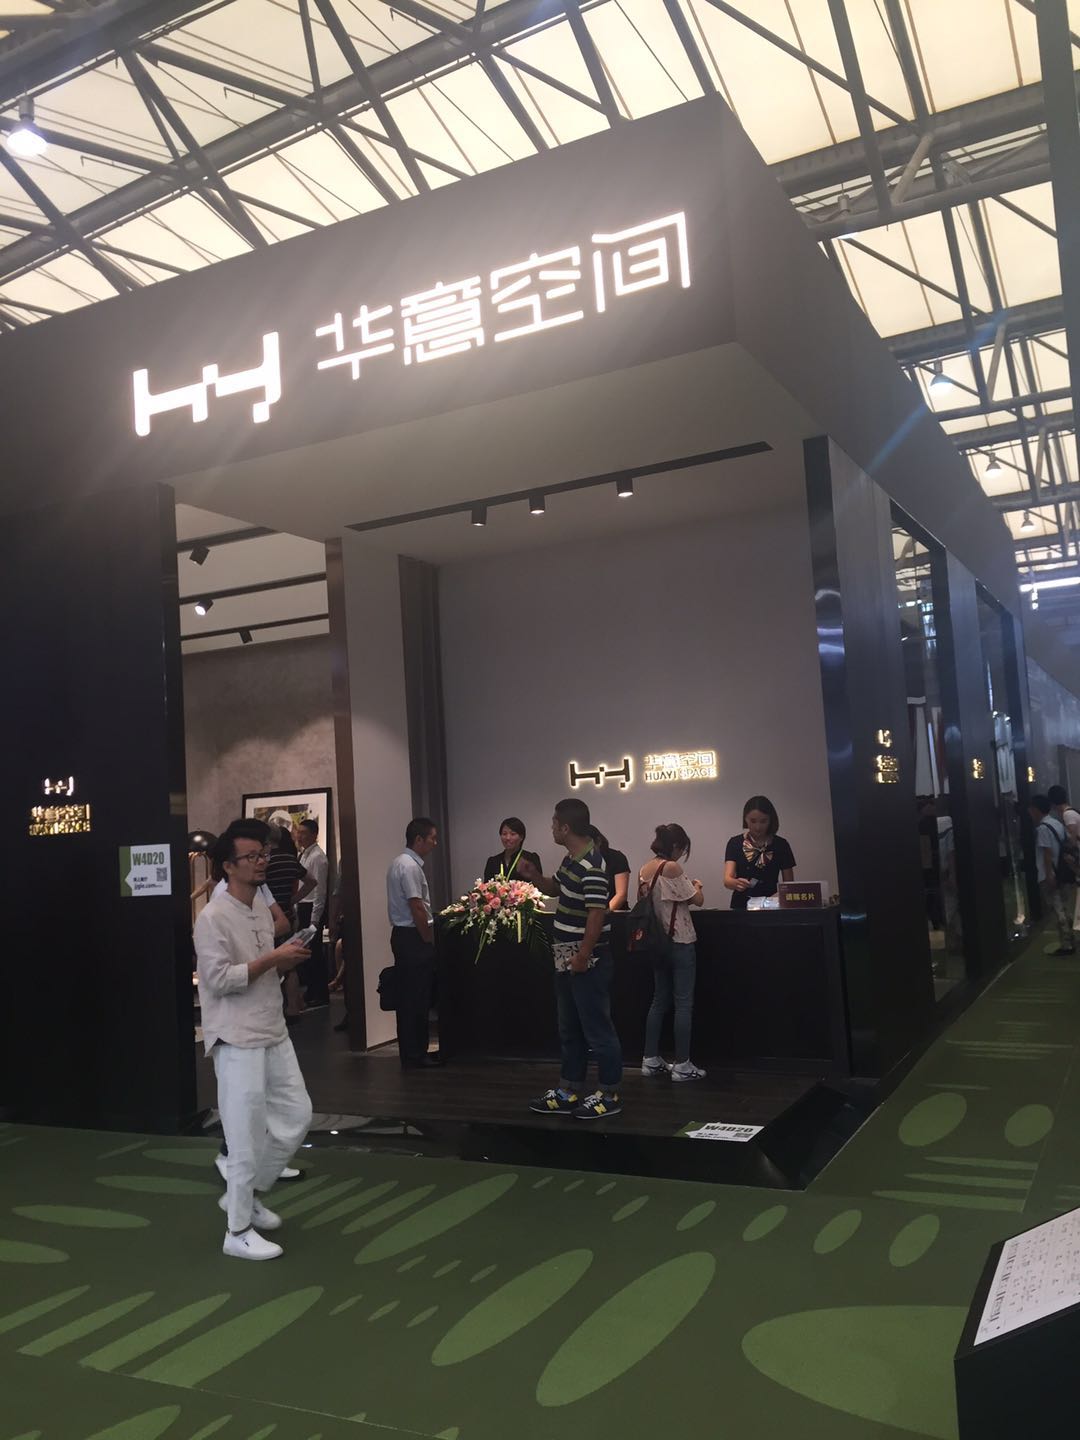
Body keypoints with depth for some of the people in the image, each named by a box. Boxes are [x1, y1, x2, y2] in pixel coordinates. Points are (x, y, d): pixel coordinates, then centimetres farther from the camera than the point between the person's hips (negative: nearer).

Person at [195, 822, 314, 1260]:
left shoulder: (262, 906, 11)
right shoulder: (213, 917, -15)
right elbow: (219, 979, -22)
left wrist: (287, 961, 0)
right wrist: (272, 959, -20)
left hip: (273, 1033, 9)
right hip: (237, 1041, -8)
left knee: (296, 1115, 13)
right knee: (248, 1135, -2)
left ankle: (246, 1193, 30)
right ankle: (238, 1231, 13)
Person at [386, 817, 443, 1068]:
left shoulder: (401, 863, 15)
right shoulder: (410, 866, -17)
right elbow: (417, 909, -20)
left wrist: (427, 937, 18)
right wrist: (429, 939, -11)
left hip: (403, 935, 10)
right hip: (413, 937, -10)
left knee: (410, 999, 13)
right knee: (415, 1000, -4)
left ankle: (415, 1053, 20)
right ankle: (414, 1057, 2)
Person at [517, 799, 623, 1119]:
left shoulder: (592, 867, -22)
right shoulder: (571, 859, 9)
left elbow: (597, 914, -25)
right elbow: (554, 888, 25)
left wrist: (583, 956, -23)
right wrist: (532, 874, 7)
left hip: (587, 961, -10)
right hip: (566, 959, 10)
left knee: (597, 1028, 1)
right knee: (569, 1029, 17)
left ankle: (609, 1095, 12)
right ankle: (570, 1092, 27)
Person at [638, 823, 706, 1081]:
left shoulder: (644, 870, 6)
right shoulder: (672, 868, -17)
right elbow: (697, 900, -13)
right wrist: (697, 887, 10)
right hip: (679, 942, -8)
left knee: (660, 1000, 15)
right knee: (683, 1003, 0)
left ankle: (651, 1060, 17)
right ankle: (682, 1065, 3)